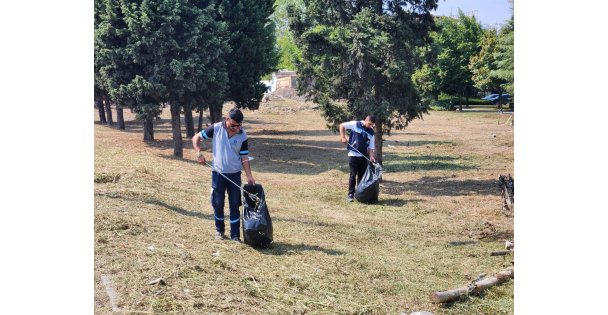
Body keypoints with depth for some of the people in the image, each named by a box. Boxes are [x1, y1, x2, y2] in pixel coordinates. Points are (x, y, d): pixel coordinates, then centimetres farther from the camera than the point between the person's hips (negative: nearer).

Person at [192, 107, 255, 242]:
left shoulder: (243, 136, -6)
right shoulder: (216, 128, -8)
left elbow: (244, 158, -2)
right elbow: (196, 138, 1)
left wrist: (249, 176, -10)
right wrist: (199, 152, -15)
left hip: (234, 174, 0)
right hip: (218, 173, 0)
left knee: (235, 205, 3)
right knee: (218, 204, 8)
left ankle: (235, 235, 11)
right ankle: (219, 230, 27)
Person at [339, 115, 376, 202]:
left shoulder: (371, 133, 6)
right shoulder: (355, 124, -5)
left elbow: (370, 147, 5)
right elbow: (342, 125, -1)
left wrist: (371, 156, -10)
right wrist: (343, 137, -10)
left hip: (364, 156, 4)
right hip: (353, 155, -4)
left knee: (362, 176, 7)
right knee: (353, 175, -3)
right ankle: (351, 194, 5)